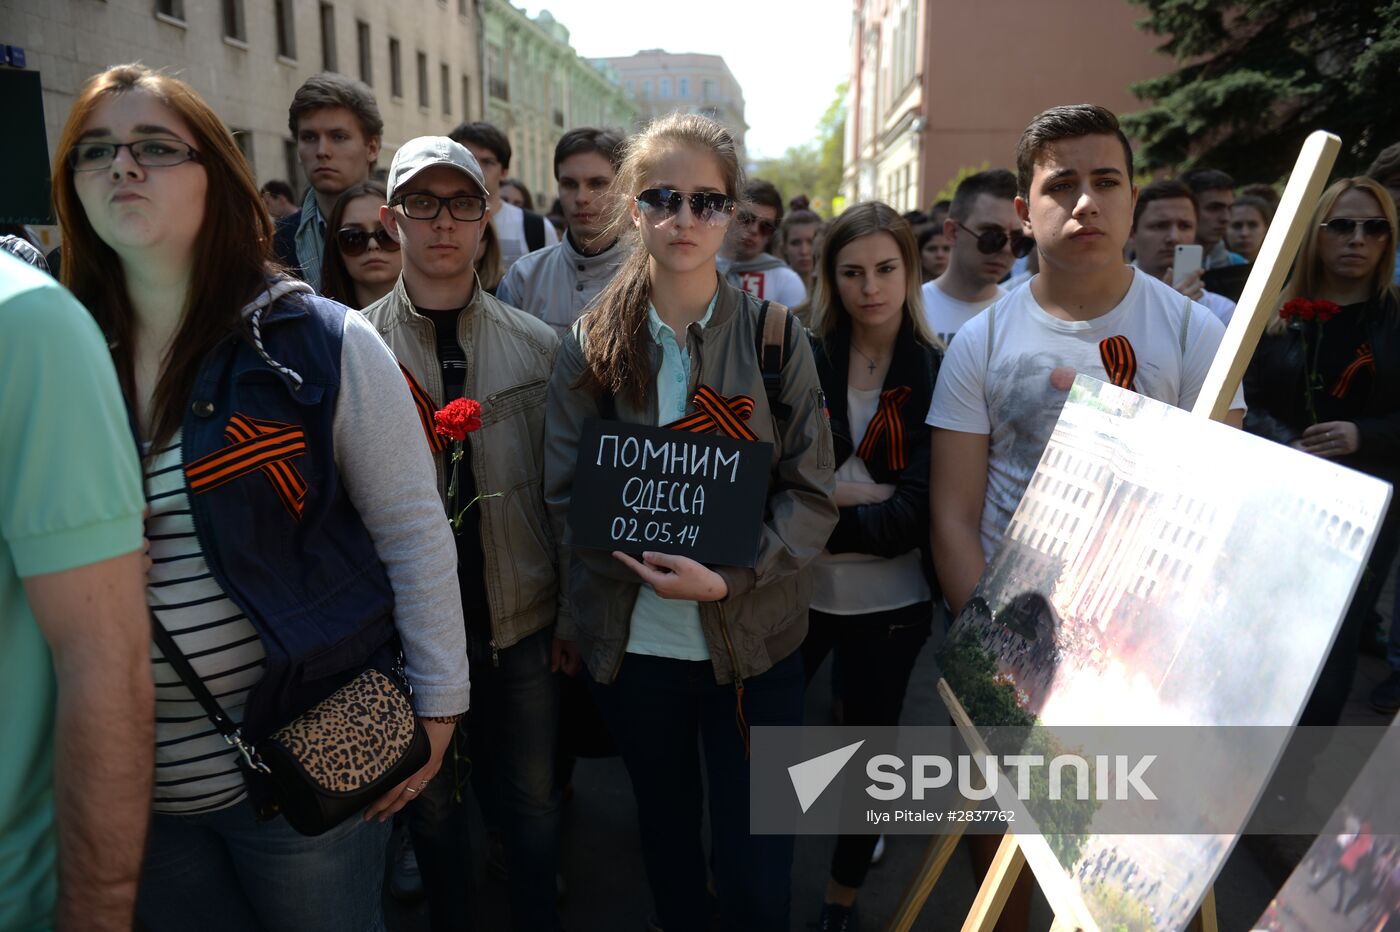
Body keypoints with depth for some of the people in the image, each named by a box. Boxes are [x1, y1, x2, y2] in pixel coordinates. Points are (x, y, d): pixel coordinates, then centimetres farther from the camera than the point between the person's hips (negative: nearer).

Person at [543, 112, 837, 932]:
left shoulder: (774, 334, -4)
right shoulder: (594, 342, 0)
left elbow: (813, 494, -7)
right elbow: (565, 491, 1)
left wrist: (730, 577, -21)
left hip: (752, 638, -1)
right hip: (632, 639, 2)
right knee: (665, 831, 22)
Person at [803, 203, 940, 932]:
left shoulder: (937, 373, -5)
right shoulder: (800, 358, -4)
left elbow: (917, 512, -12)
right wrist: (867, 494, -19)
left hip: (889, 600, 0)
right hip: (795, 590, 0)